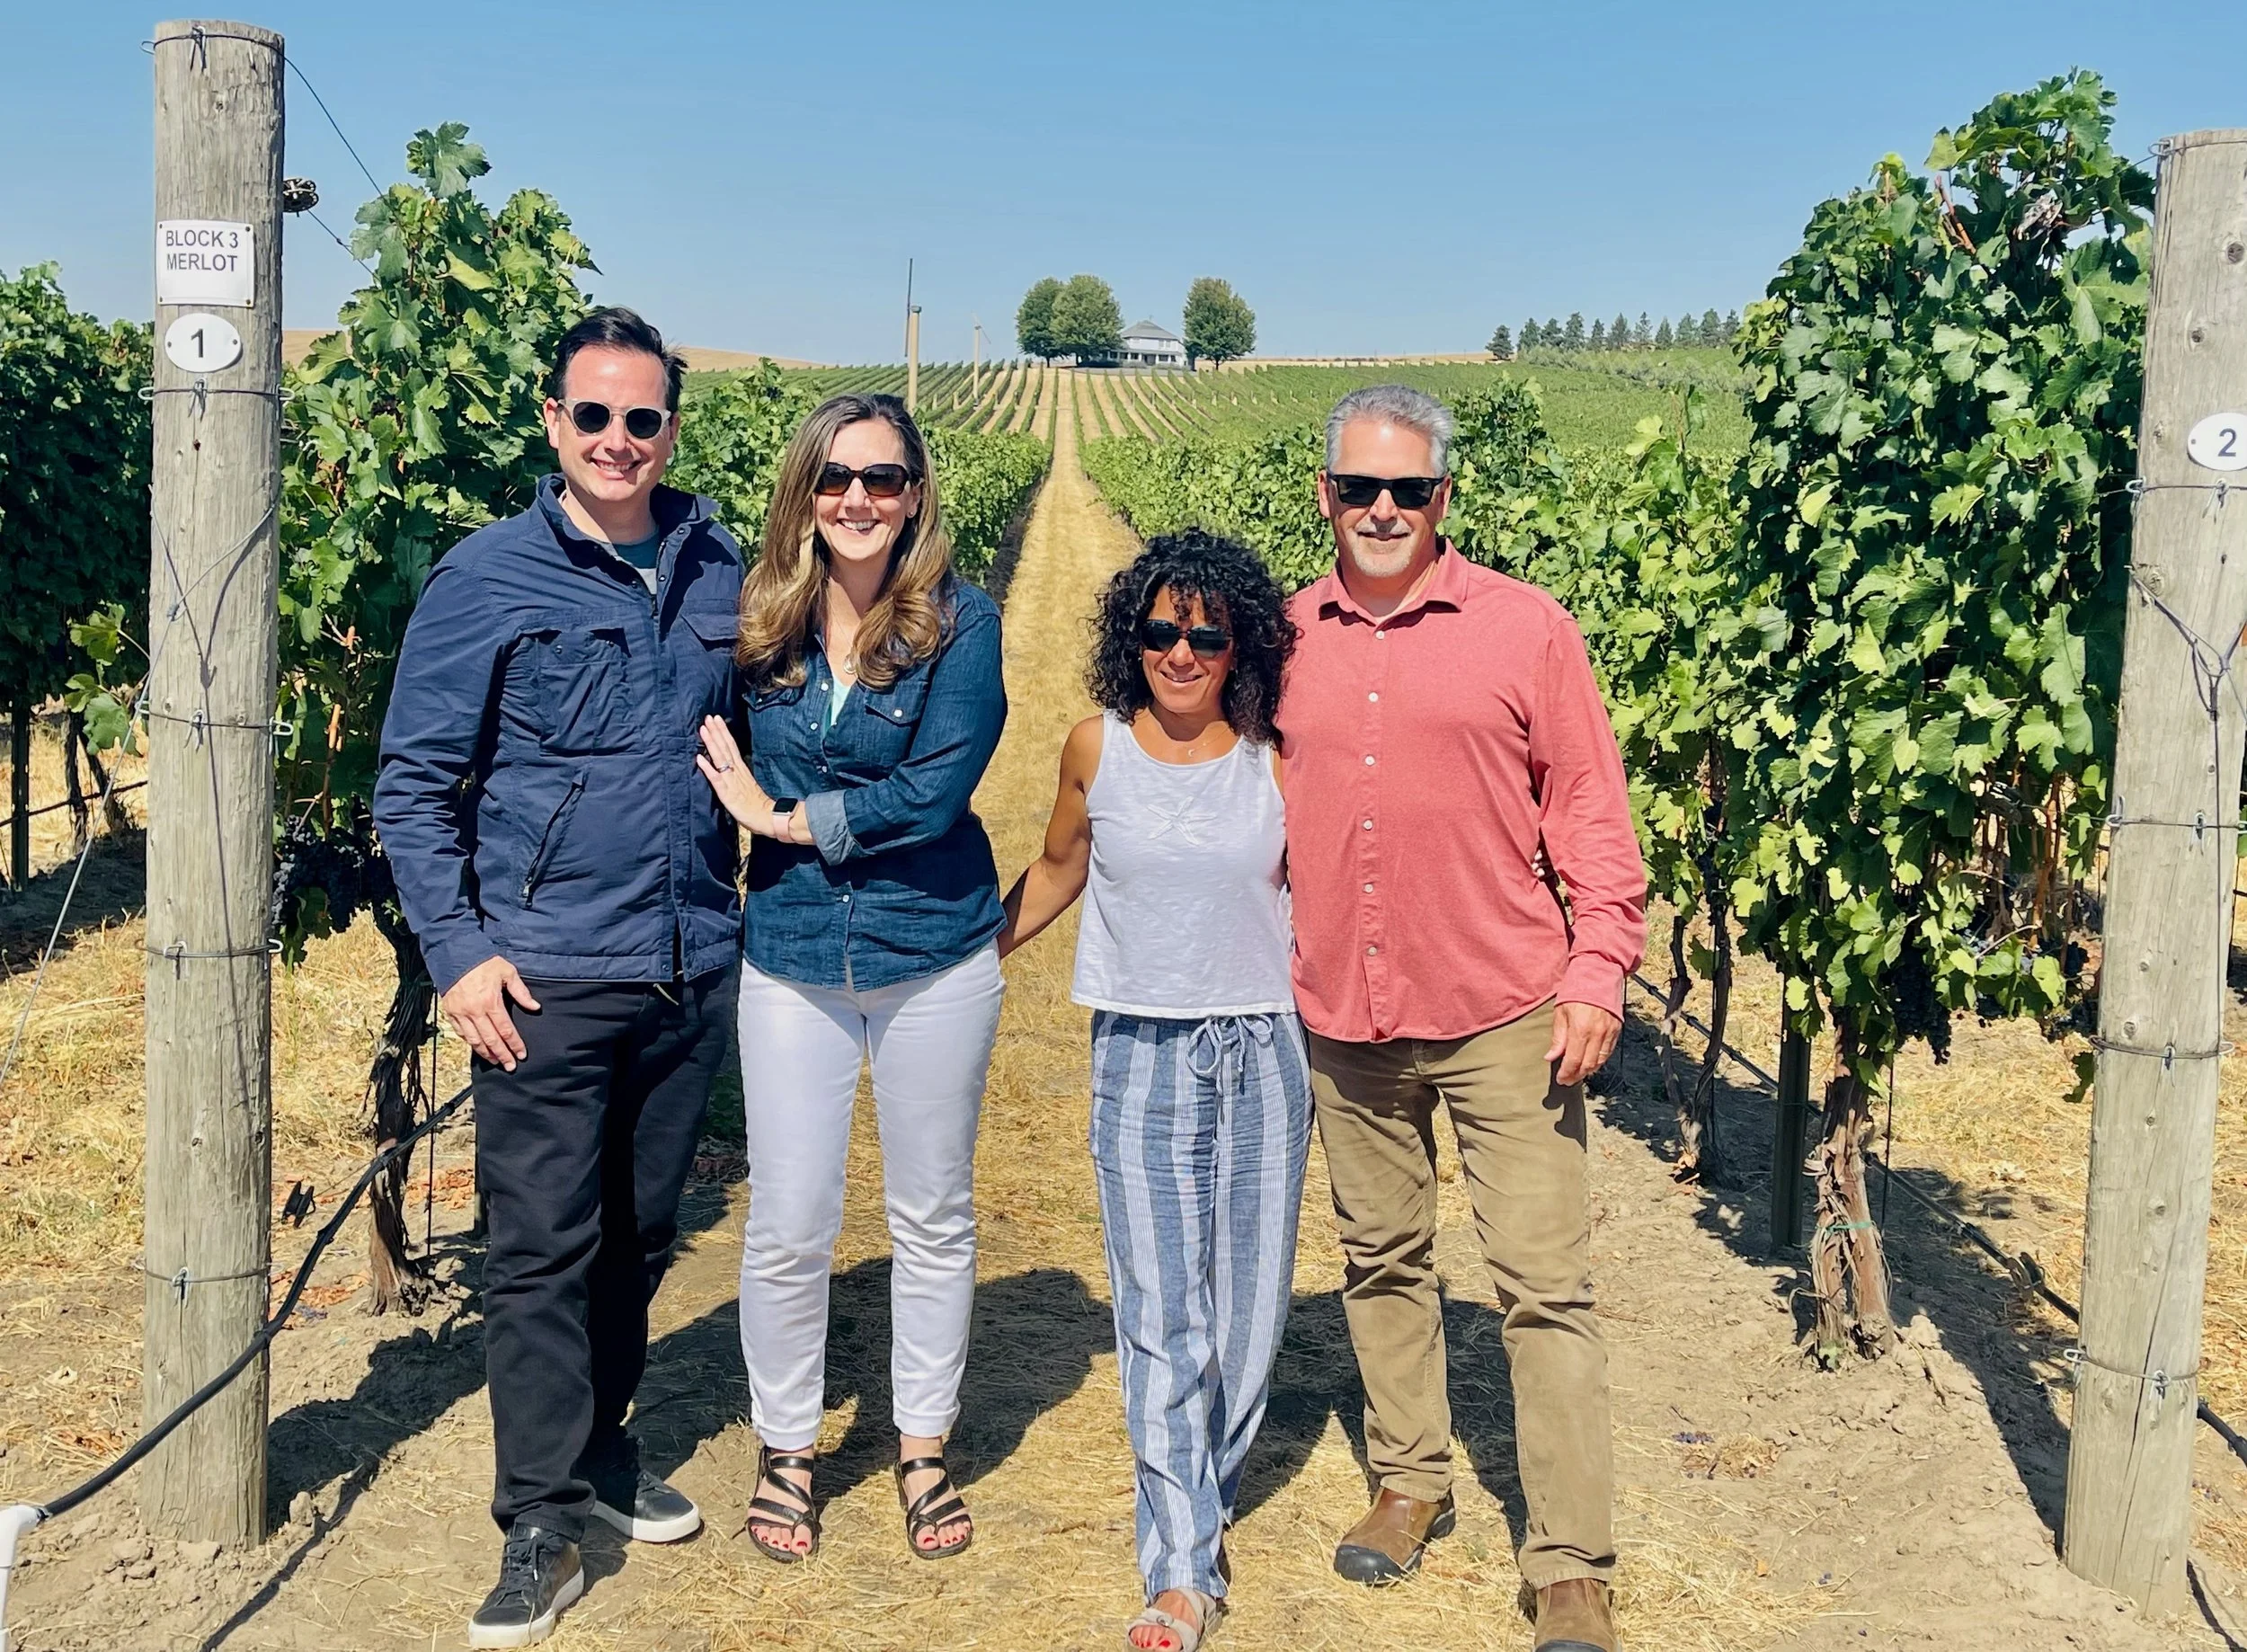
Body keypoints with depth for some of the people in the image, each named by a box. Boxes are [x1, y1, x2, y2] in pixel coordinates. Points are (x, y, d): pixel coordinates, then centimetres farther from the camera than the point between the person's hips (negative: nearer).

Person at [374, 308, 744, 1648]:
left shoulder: (719, 575, 6)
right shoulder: (487, 581, -5)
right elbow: (415, 785, -3)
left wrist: (754, 910, 8)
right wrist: (459, 950, -11)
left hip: (692, 975, 4)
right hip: (548, 978, -4)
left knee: (641, 1237, 16)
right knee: (542, 1252, -1)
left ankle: (602, 1447, 34)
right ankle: (543, 1528, 9)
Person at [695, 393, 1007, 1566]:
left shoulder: (960, 622, -10)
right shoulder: (759, 621, -2)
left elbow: (934, 793, -17)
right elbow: (722, 763, 11)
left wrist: (788, 818, -12)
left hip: (934, 959, -1)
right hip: (791, 958, 2)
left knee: (932, 1216, 13)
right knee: (787, 1226, 7)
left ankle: (923, 1450, 31)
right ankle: (783, 1450, 28)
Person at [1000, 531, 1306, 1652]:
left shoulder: (1274, 761, 0)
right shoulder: (1098, 749, 1)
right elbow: (1056, 873, 16)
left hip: (1262, 1050, 1)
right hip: (1141, 1055, -1)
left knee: (1250, 1297, 7)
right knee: (1160, 1313, -4)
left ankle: (1200, 1490, 30)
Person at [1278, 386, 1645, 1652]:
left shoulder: (1528, 627, -4)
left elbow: (1592, 812, -2)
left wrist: (1597, 975, -9)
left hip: (1506, 1016, -3)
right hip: (1341, 1020, 4)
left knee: (1547, 1284, -1)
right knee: (1383, 1259, 17)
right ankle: (1411, 1483, 35)